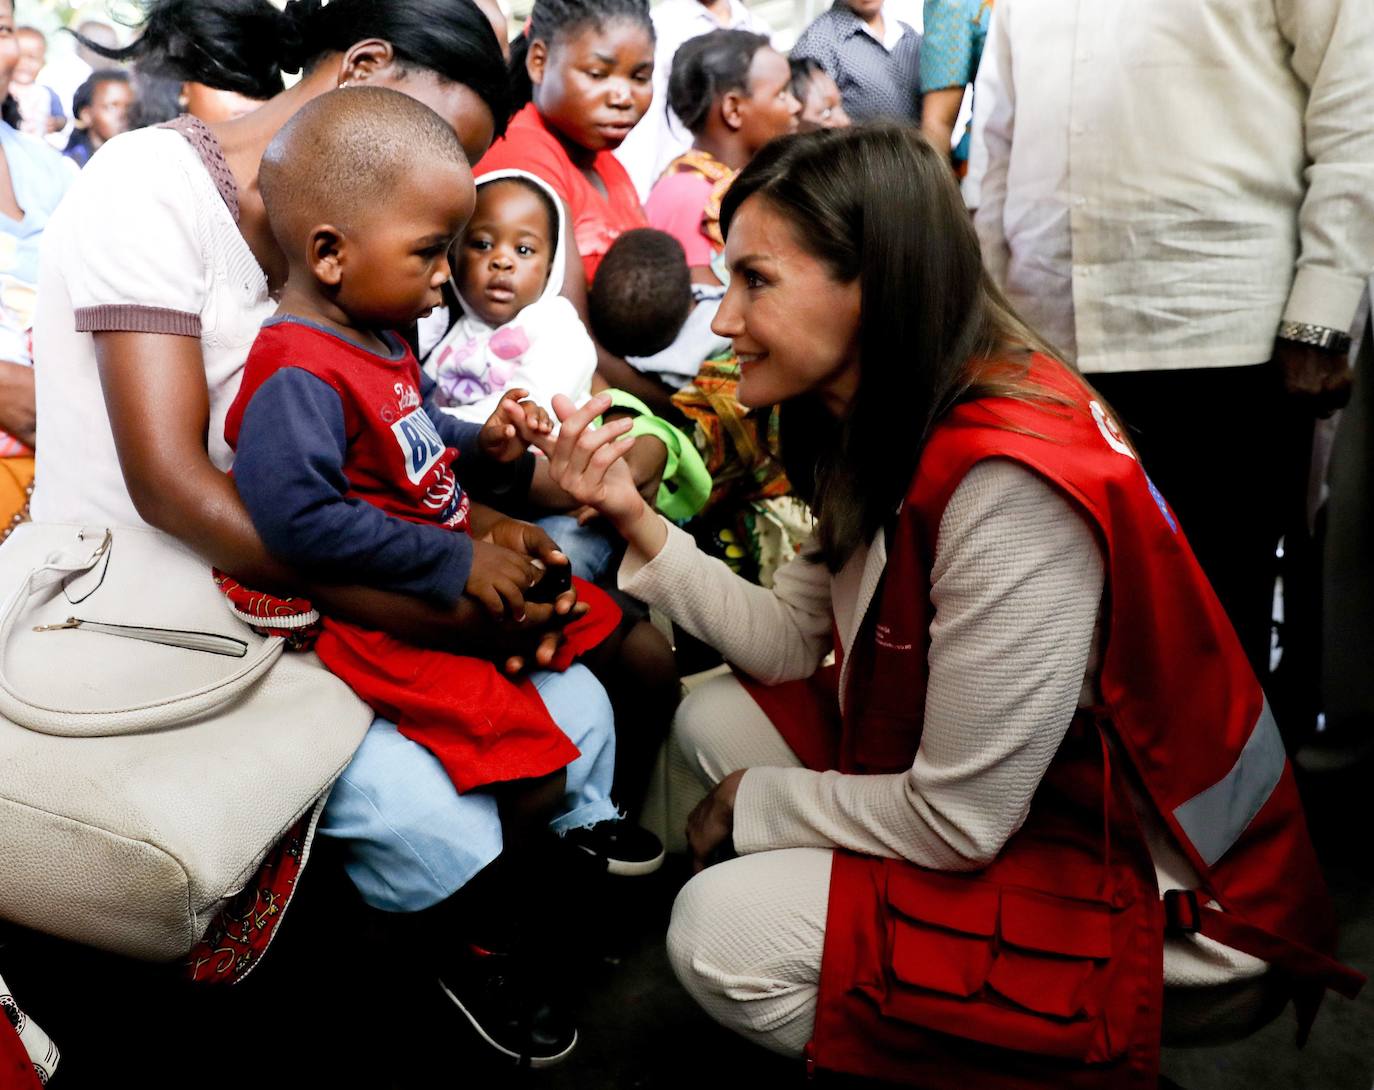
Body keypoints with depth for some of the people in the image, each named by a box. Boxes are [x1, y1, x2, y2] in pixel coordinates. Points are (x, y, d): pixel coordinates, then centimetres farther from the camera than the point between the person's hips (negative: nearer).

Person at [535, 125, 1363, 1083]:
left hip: (1171, 908, -8)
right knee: (716, 716, 5)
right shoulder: (890, 427, -2)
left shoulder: (1009, 486, -31)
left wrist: (755, 804, -9)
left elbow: (956, 825, -24)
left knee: (722, 931, -19)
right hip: (1005, 805, 9)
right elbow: (792, 639, 1)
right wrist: (636, 521, -7)